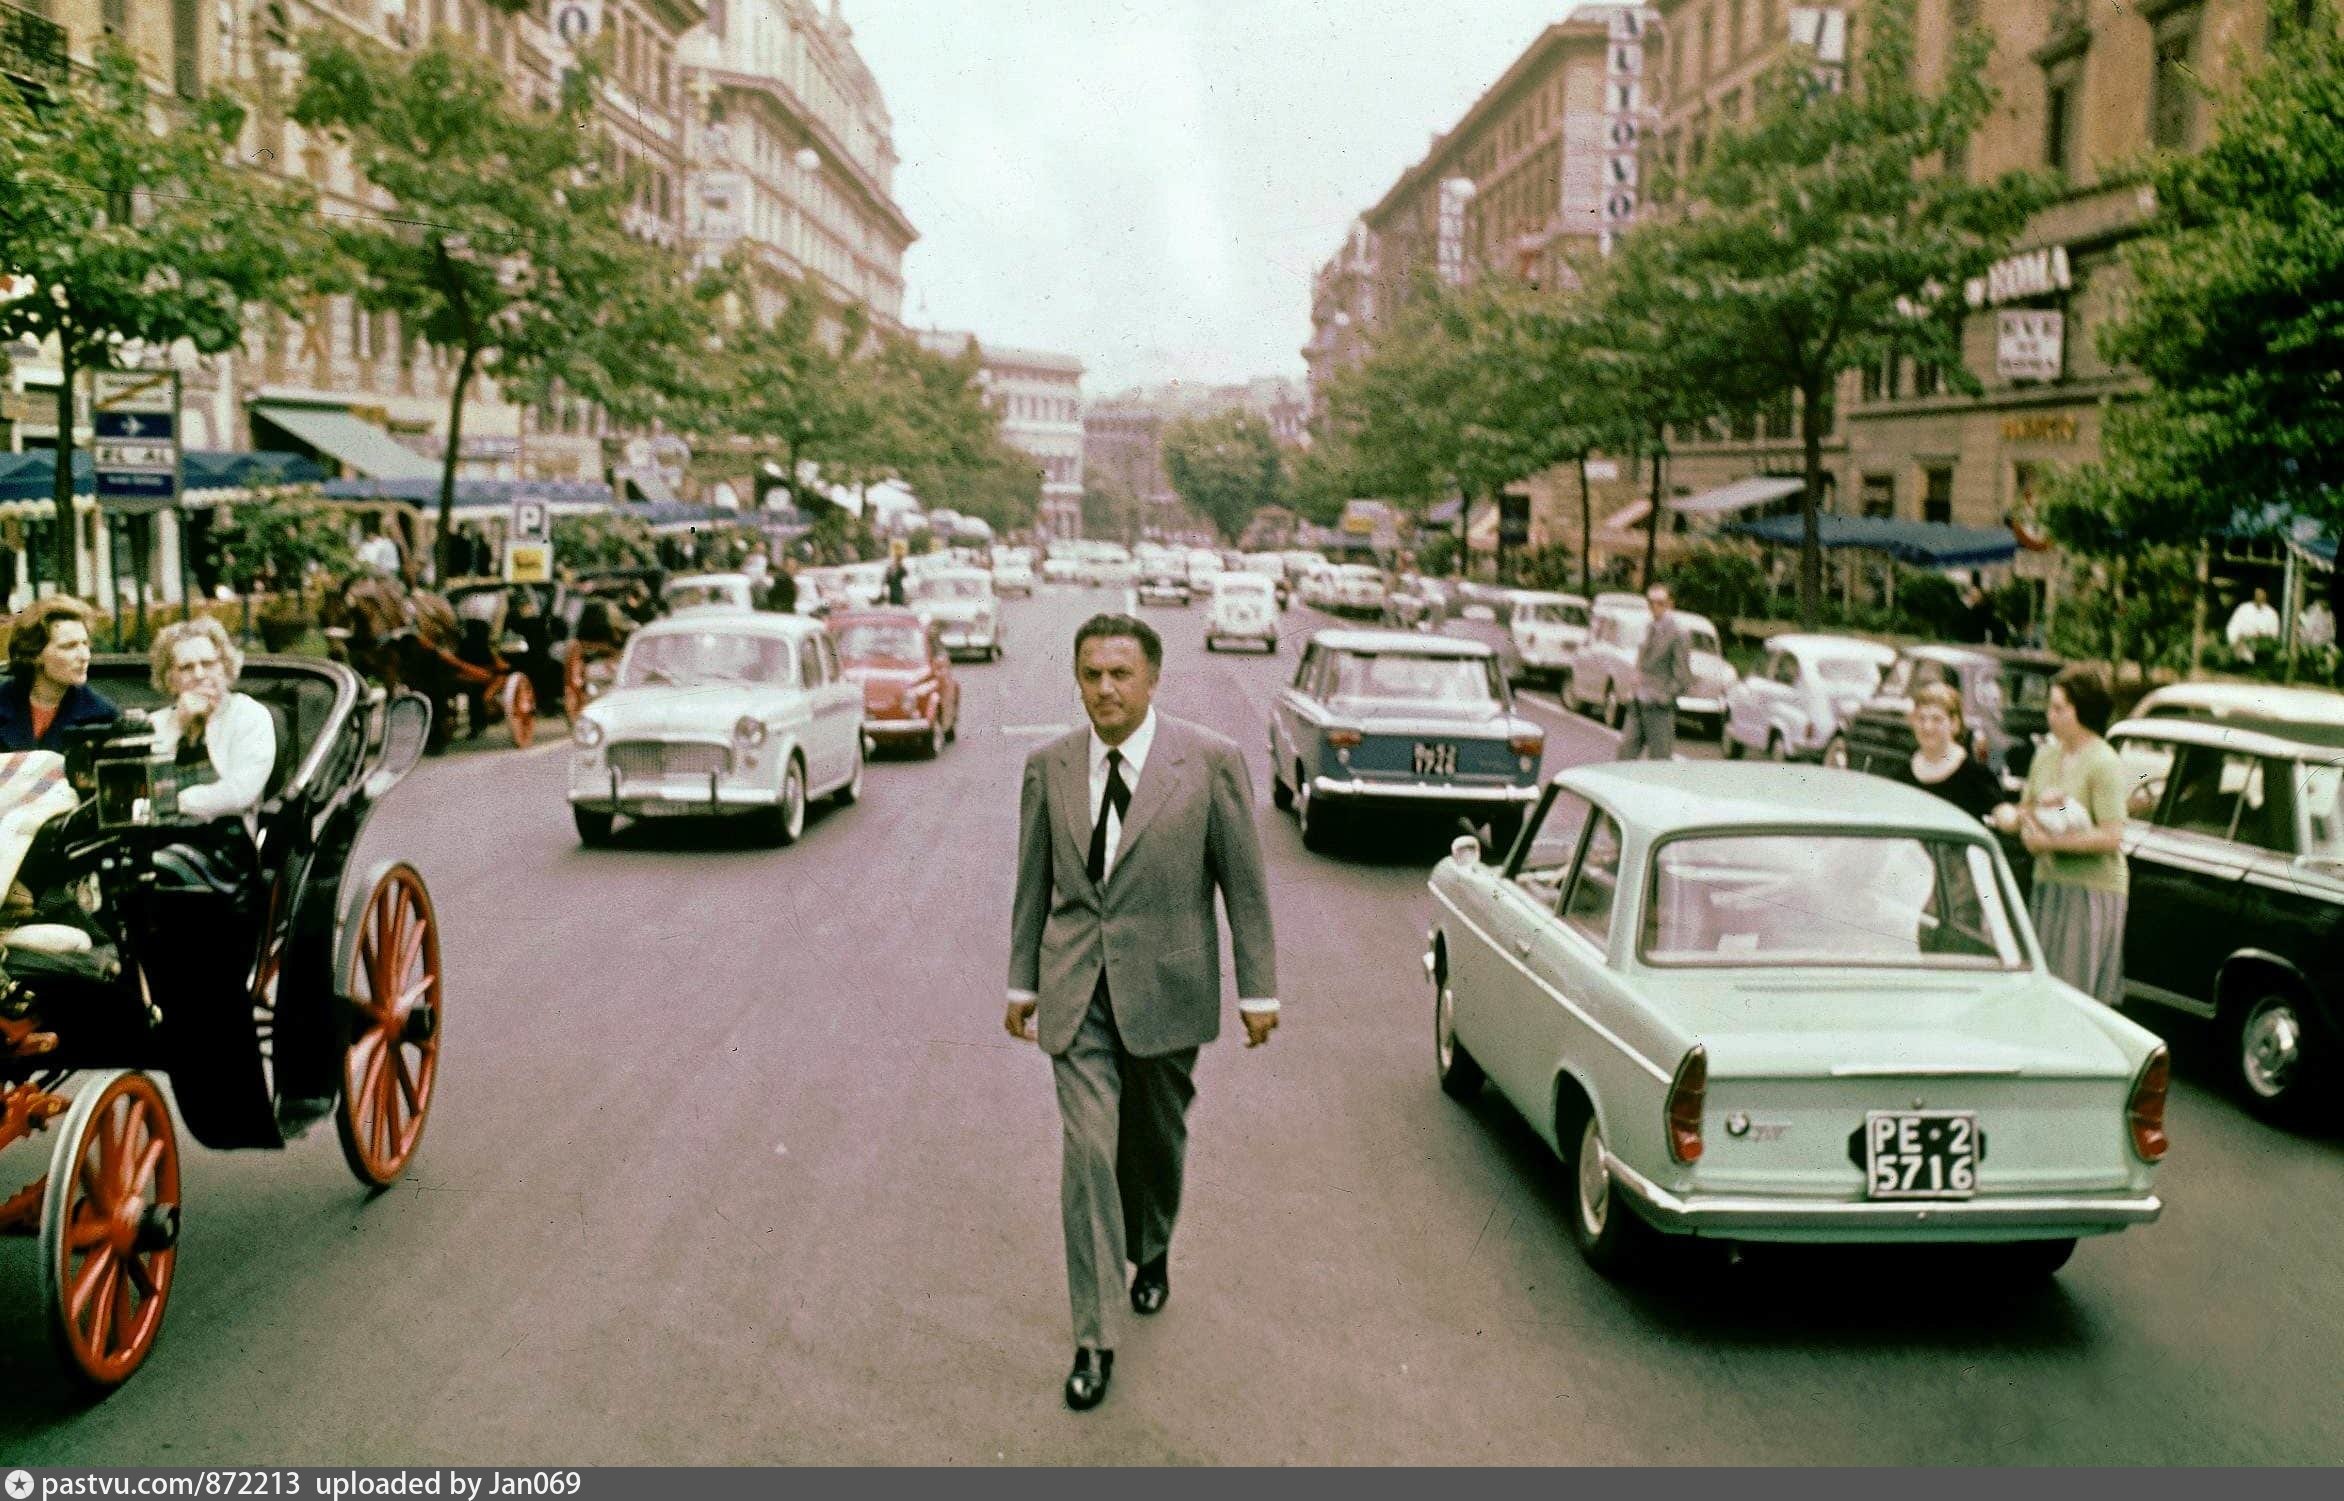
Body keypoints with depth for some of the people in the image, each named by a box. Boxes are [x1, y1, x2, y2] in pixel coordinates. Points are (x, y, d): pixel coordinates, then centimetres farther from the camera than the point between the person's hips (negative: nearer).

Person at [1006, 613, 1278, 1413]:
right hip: (1077, 990, 1)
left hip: (1165, 988, -1)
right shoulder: (1049, 767, 1)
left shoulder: (1211, 762, -8)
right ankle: (1094, 1338, 0)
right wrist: (1023, 981, 11)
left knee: (1156, 1140, 16)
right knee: (1087, 1150, -7)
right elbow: (1033, 884, 10)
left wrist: (1258, 990, -3)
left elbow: (1245, 883, -4)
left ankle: (1152, 1251, 47)